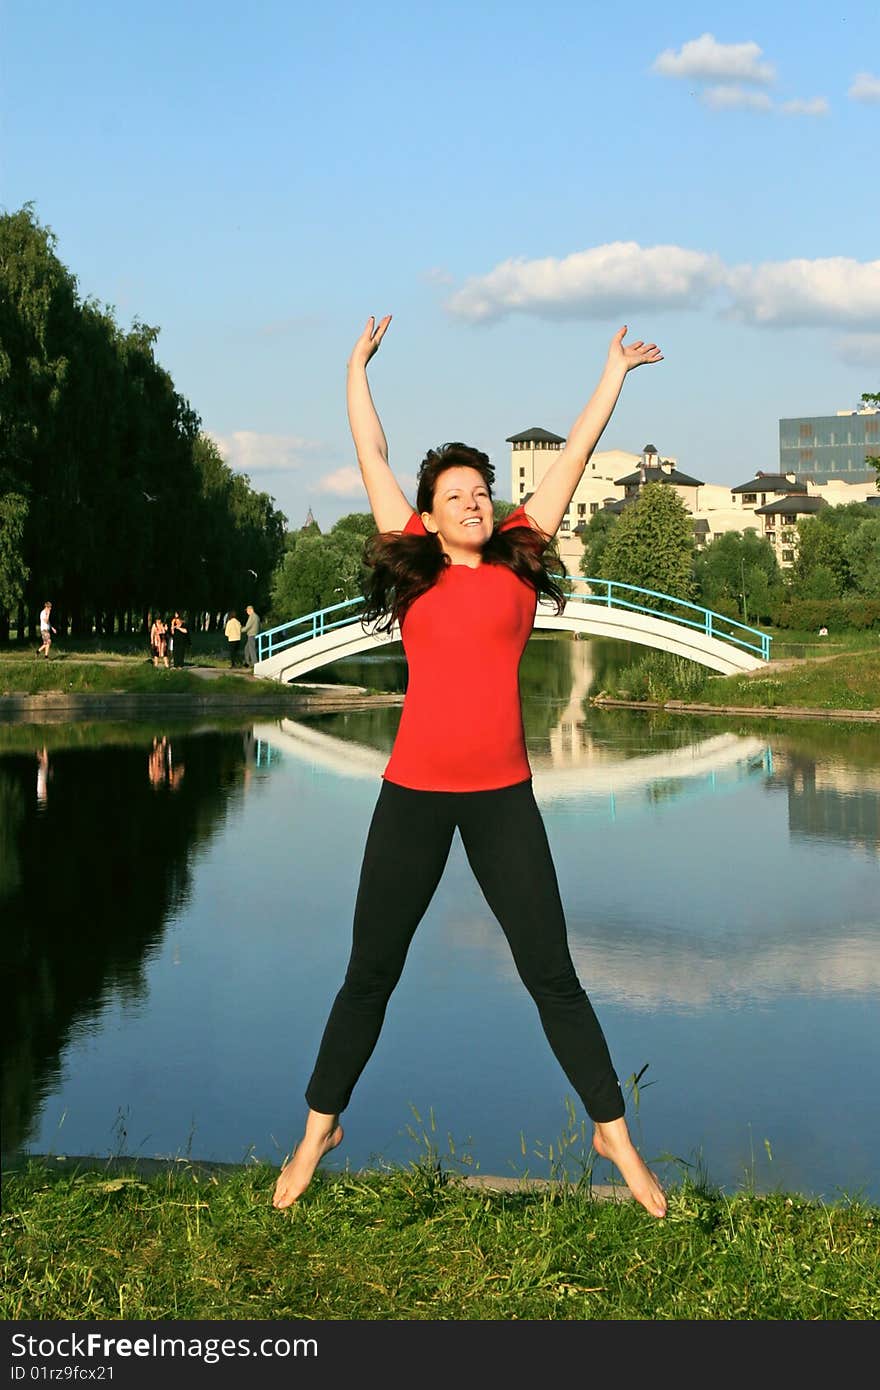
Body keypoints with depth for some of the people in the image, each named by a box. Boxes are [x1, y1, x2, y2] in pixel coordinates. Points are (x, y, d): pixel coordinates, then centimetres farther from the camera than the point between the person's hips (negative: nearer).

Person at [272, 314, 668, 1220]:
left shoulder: (517, 561, 8)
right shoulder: (413, 567, 7)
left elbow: (573, 457, 15)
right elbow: (371, 454, 15)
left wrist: (615, 373, 21)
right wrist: (357, 365, 23)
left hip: (503, 796, 0)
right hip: (413, 794, 0)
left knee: (550, 973, 4)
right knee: (369, 973, 8)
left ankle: (613, 1133, 16)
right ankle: (319, 1129, 23)